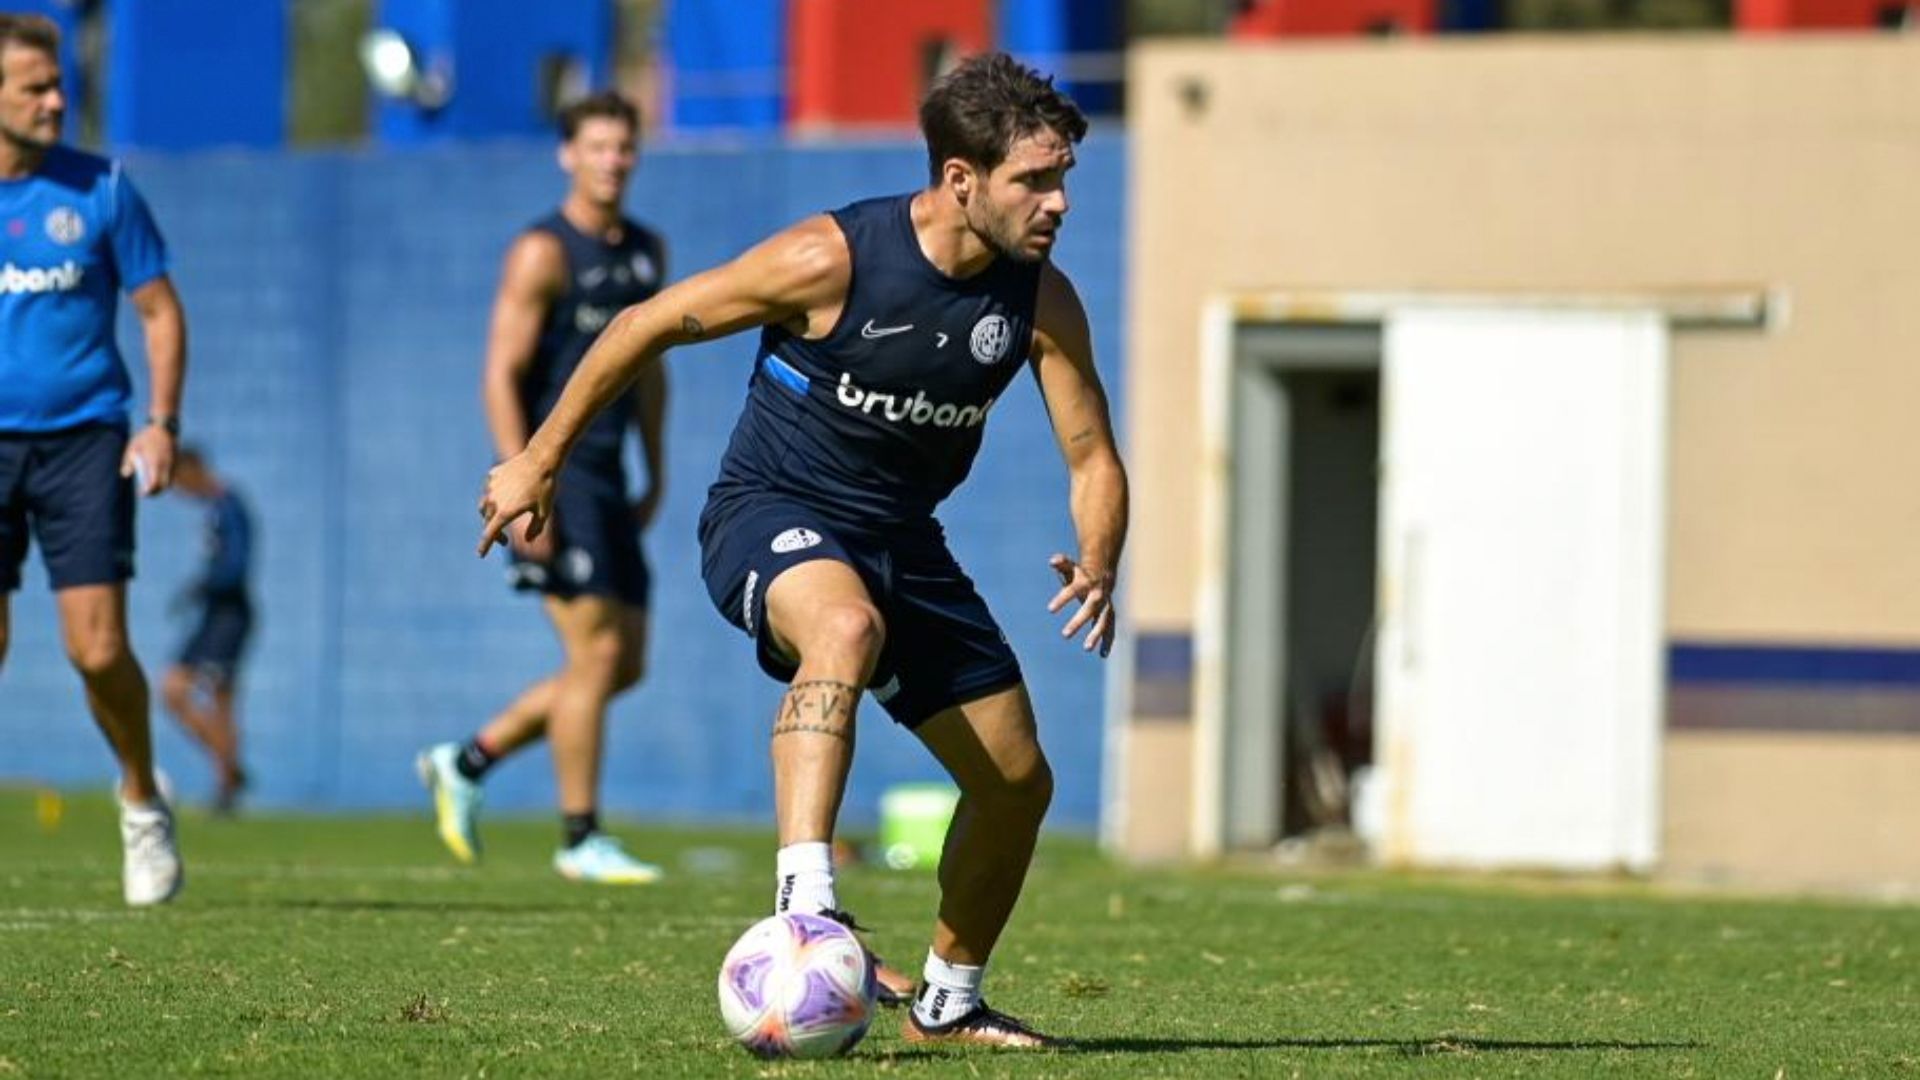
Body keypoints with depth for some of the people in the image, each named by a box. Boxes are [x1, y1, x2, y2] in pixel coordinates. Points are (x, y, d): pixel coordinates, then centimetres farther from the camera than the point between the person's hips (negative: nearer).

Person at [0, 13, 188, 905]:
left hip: (84, 441, 0)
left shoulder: (99, 189, 2)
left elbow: (159, 309, 8)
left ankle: (142, 805, 17)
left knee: (99, 649, -7)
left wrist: (162, 423, -3)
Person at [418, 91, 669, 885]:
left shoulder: (647, 252, 15)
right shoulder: (543, 253, -9)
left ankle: (467, 762, 20)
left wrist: (655, 475, 18)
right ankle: (580, 840, -3)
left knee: (625, 664, 7)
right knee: (596, 649, -11)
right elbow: (501, 375, -13)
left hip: (607, 480, 8)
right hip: (555, 473, -8)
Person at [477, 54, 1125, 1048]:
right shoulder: (832, 260, -22)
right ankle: (803, 908, -50)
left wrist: (1098, 568, -25)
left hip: (902, 538, 6)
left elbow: (1093, 459, -2)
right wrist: (541, 459, -5)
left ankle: (947, 1003, 29)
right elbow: (647, 325, -11)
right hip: (770, 515, -6)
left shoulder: (1041, 302, -8)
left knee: (1018, 781, 6)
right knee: (847, 624, -41)